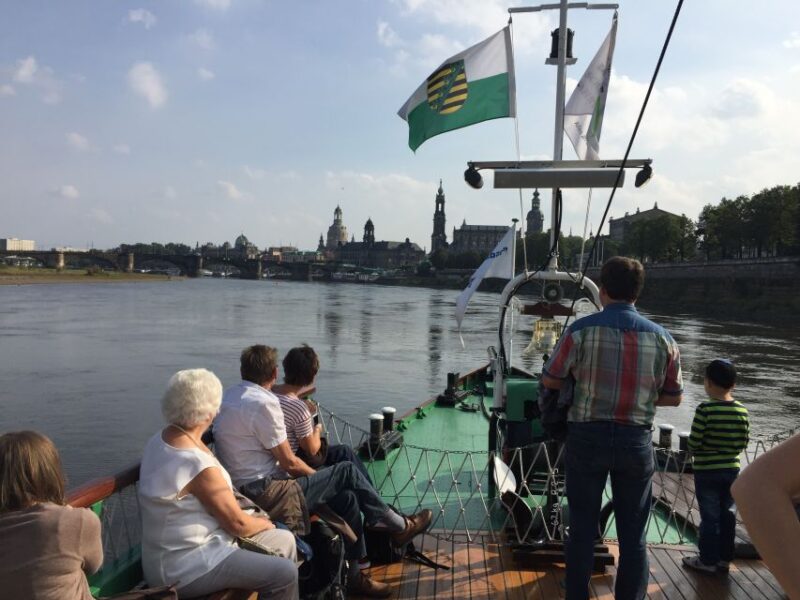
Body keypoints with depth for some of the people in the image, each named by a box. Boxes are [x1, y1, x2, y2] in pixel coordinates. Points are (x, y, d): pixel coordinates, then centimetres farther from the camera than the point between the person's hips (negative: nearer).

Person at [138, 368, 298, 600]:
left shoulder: (160, 439, 0)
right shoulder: (197, 464, -30)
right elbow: (238, 524, -18)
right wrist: (264, 524, 0)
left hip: (189, 544, 10)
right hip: (183, 569, -10)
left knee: (285, 540, 13)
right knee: (286, 574, -15)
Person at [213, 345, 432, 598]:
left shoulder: (230, 396, 9)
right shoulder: (263, 403, -20)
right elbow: (289, 463, -16)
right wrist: (320, 477, 5)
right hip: (264, 494, -9)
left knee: (346, 497, 8)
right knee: (347, 472, -2)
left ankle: (352, 573, 18)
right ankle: (399, 525, 16)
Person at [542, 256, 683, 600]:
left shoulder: (581, 330, -10)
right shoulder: (661, 337, -2)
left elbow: (550, 381, -1)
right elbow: (674, 397, 6)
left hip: (587, 437, -1)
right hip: (636, 441, 2)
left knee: (582, 529, 12)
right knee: (633, 535, 13)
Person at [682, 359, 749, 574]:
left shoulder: (705, 409, -20)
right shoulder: (742, 410, -3)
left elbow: (694, 443, -18)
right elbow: (743, 443, 2)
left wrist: (695, 451, 3)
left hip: (707, 471, -5)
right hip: (732, 470, 5)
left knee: (710, 517, 5)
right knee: (727, 514, 15)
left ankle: (708, 560, 16)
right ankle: (724, 559, 26)